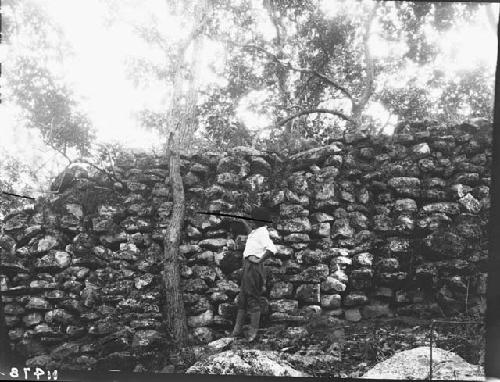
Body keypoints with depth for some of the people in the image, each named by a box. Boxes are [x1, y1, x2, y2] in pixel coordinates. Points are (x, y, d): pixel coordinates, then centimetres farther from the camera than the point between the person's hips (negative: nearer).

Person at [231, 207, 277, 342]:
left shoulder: (262, 233, -14)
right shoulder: (256, 232, 15)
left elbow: (272, 249, -29)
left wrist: (259, 261, -20)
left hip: (253, 267, -10)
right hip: (247, 267, 10)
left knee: (253, 300, -4)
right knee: (242, 299, 13)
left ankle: (253, 331, 2)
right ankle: (237, 329, 20)